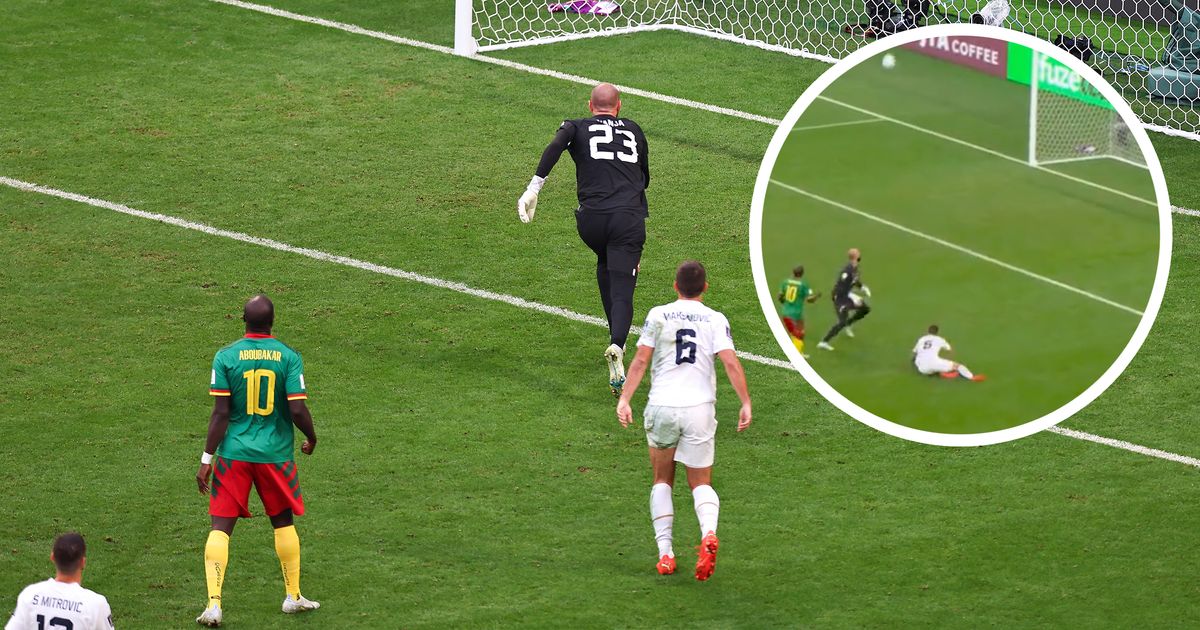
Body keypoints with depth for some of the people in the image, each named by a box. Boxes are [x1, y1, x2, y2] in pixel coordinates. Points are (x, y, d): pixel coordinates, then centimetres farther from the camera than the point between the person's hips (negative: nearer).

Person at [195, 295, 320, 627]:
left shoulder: (225, 357, -7)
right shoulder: (288, 357, -7)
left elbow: (220, 413, -8)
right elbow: (298, 410, -10)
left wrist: (207, 459, -2)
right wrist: (311, 439, 10)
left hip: (234, 453, -1)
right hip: (276, 454, 1)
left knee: (220, 526, 1)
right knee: (283, 521, 20)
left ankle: (213, 604, -10)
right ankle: (293, 596, 28)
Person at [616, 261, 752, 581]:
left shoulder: (658, 315, 3)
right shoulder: (715, 320, 2)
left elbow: (640, 360, -3)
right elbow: (731, 363, -8)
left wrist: (624, 399, -2)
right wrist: (746, 403, -5)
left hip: (662, 407, 0)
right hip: (700, 408, 0)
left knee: (662, 480, 17)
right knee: (701, 483, 9)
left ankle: (665, 553, 8)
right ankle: (709, 533, -22)